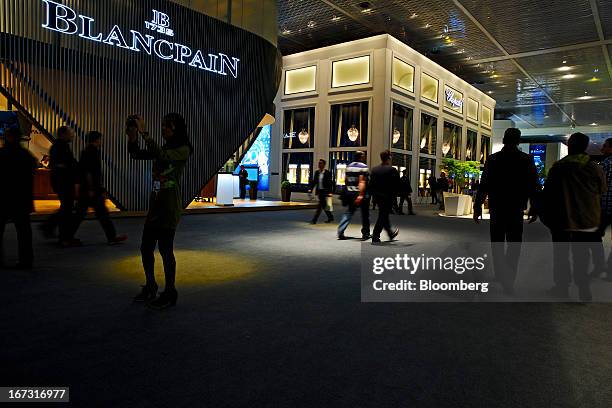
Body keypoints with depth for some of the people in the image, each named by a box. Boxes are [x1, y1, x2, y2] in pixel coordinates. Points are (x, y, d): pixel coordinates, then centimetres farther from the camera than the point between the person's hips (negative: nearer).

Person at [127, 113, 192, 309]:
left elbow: (162, 156, -24)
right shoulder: (161, 148, 16)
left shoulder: (183, 150, -7)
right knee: (145, 247, 11)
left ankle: (170, 293, 12)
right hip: (155, 203, 8)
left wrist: (144, 133, -25)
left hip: (170, 205, -8)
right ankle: (150, 287, 29)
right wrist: (132, 137, -7)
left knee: (165, 248, -3)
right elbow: (136, 155, 9)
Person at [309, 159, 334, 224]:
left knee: (320, 206, -9)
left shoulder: (327, 173, -7)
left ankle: (314, 220, -9)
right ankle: (330, 217, 29)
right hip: (319, 191, 7)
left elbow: (330, 183, -10)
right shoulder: (317, 172, 9)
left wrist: (330, 192, -15)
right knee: (323, 206, 13)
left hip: (324, 191, -6)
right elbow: (314, 182, 11)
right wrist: (311, 189, 3)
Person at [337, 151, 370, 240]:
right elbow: (362, 181, -19)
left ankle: (340, 231, -3)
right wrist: (360, 195, -24)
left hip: (349, 193, 6)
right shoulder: (363, 167, -10)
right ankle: (365, 234, 16)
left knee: (348, 212, 9)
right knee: (365, 214, 7)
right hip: (360, 193, -6)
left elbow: (346, 180, 14)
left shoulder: (349, 166, 11)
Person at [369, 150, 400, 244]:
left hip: (377, 197, 7)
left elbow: (371, 184, 4)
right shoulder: (392, 170, -14)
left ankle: (391, 233, 38)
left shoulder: (374, 169, 2)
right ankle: (375, 237, 0)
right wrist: (393, 194, 1)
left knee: (384, 215, 21)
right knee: (383, 216, 1)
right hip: (388, 197, -6)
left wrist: (374, 194, 12)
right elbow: (397, 185, -15)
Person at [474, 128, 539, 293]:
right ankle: (508, 281, 4)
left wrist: (477, 207, 2)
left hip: (496, 209, 0)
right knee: (514, 246, 7)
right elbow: (534, 187, -1)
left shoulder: (492, 159, -3)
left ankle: (500, 277, 13)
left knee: (497, 244, 15)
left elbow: (483, 186, -4)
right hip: (517, 210, 0)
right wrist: (533, 209, 7)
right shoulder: (527, 160, -2)